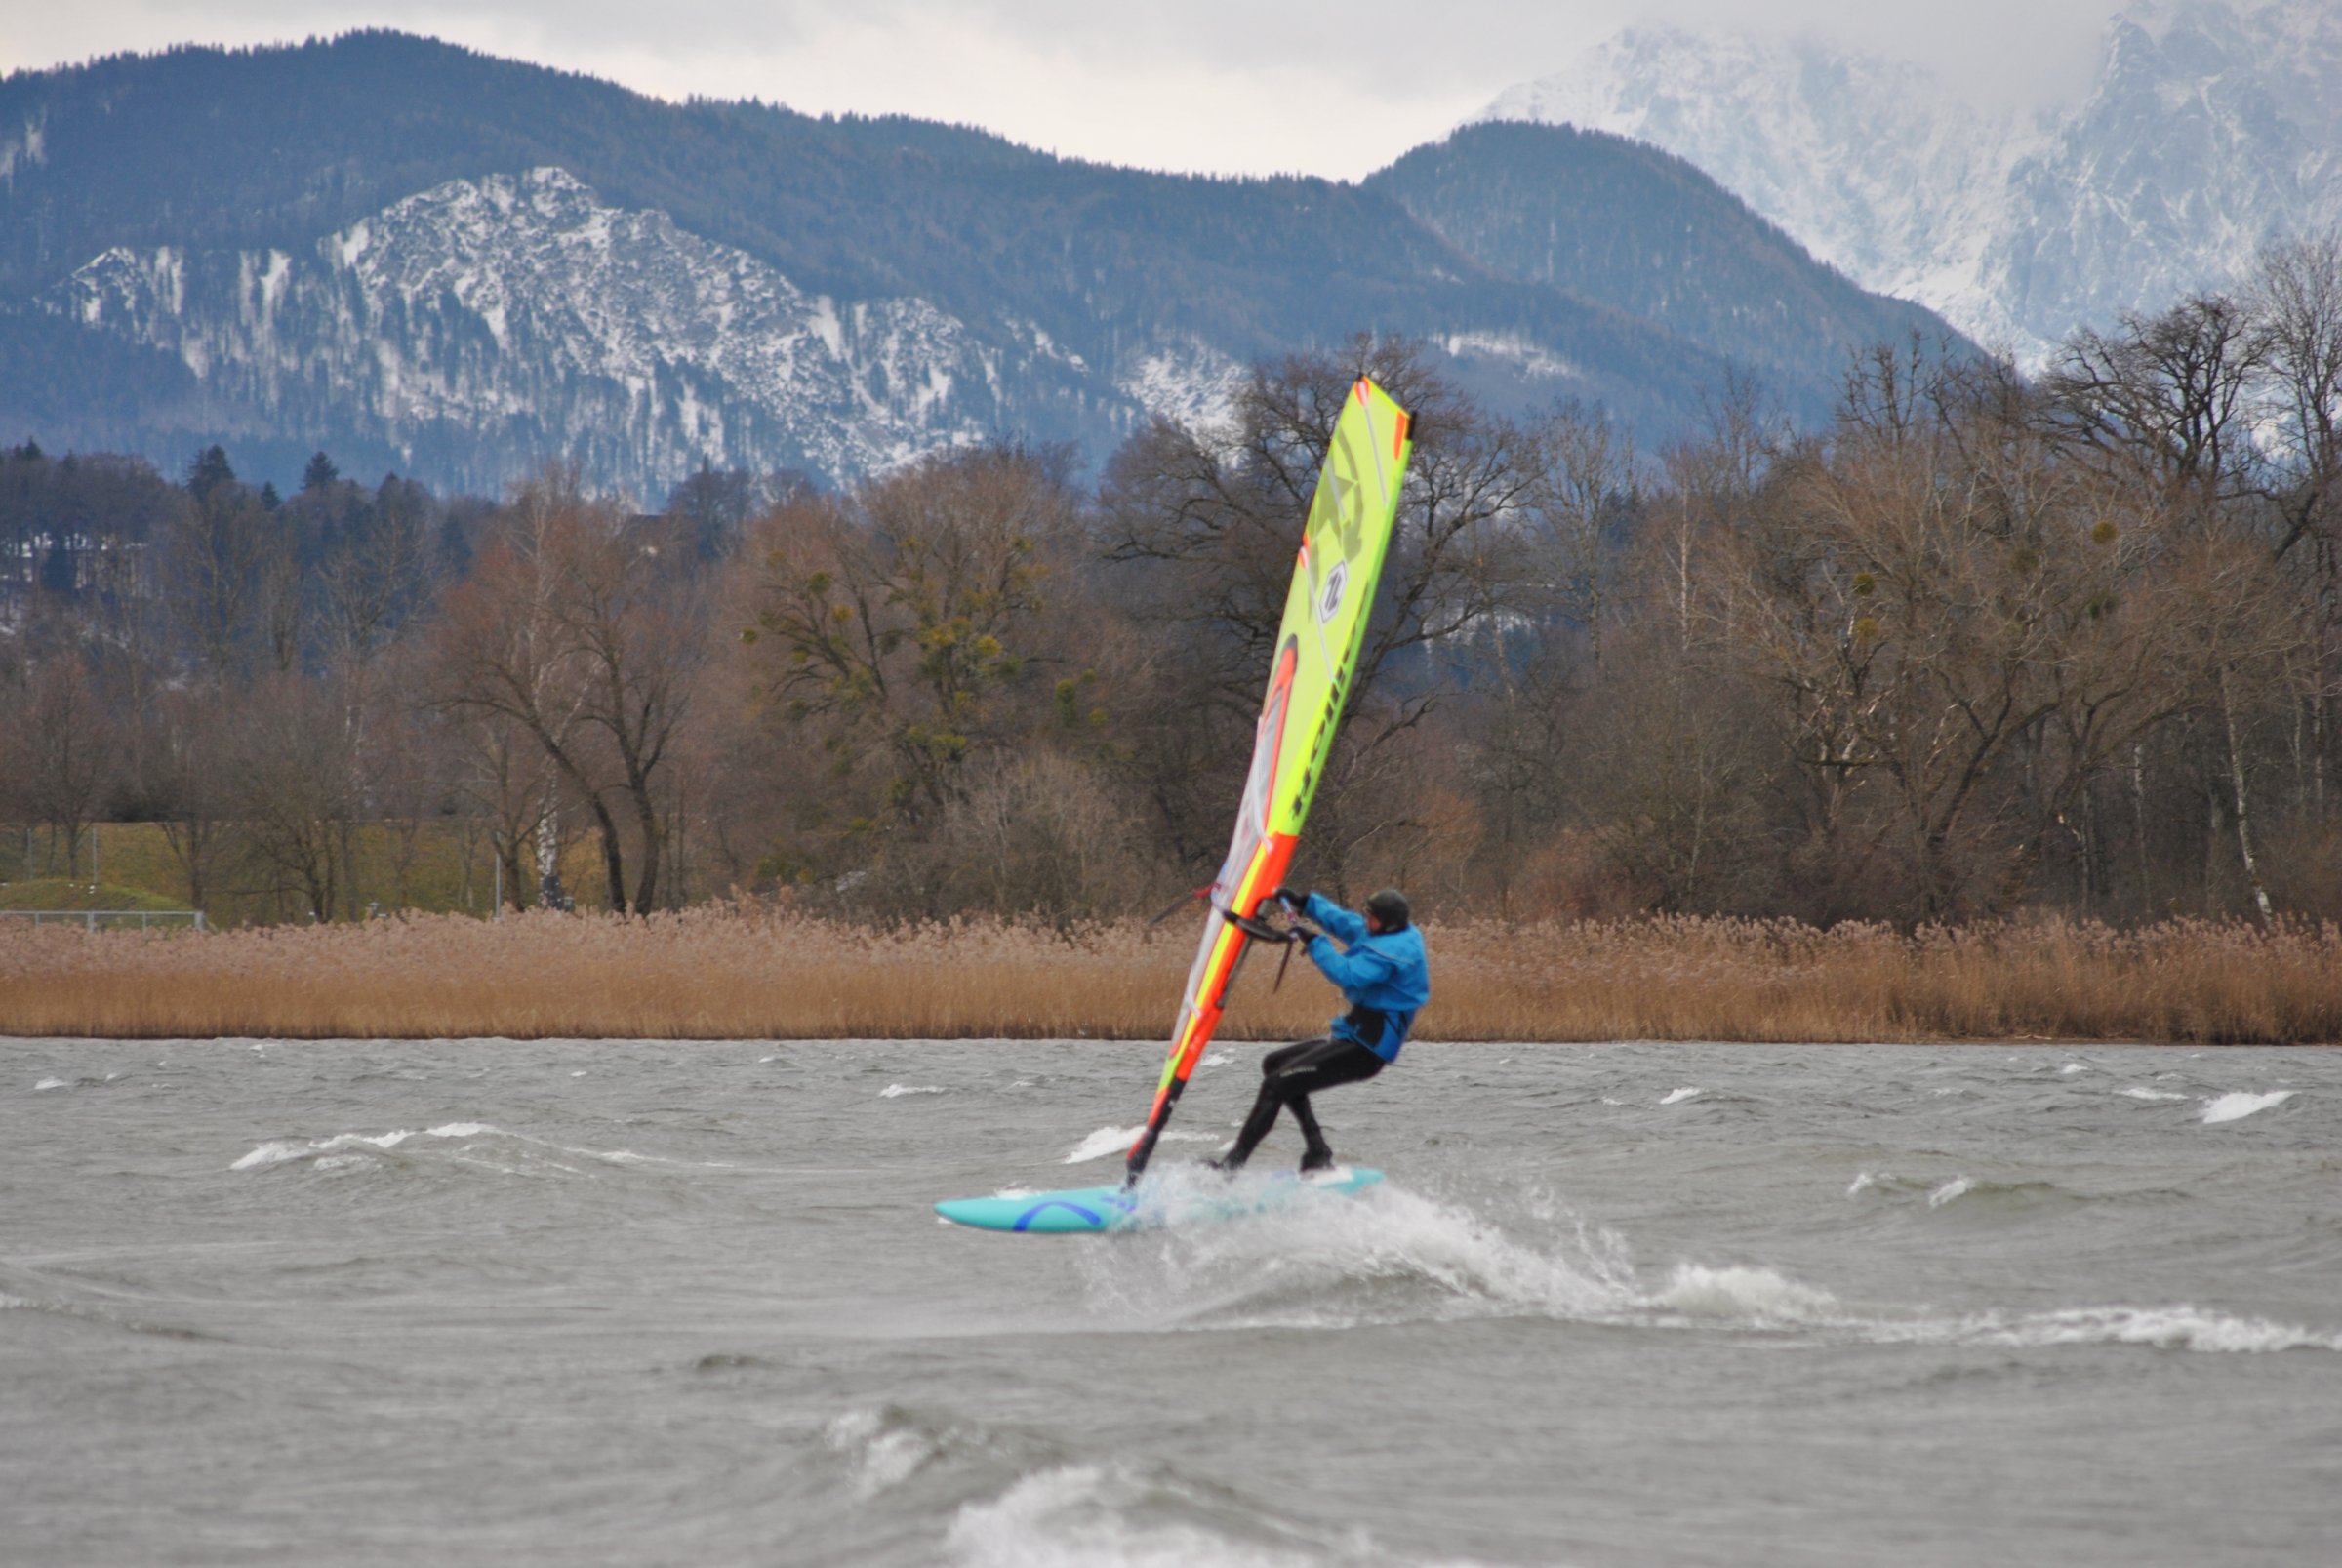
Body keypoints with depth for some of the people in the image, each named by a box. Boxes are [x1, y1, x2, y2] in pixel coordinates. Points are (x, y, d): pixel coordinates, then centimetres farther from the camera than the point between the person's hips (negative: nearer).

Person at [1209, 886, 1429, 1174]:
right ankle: (1317, 1154, 8)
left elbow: (1347, 975, -33)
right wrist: (1304, 902, 19)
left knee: (1276, 1084, -13)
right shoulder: (1401, 932, 9)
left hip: (1364, 1050, -11)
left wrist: (1315, 942, -22)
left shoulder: (1393, 950, -22)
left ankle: (1232, 1164, -8)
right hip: (1355, 1035, 11)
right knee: (1274, 1064, 16)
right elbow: (1344, 922, 23)